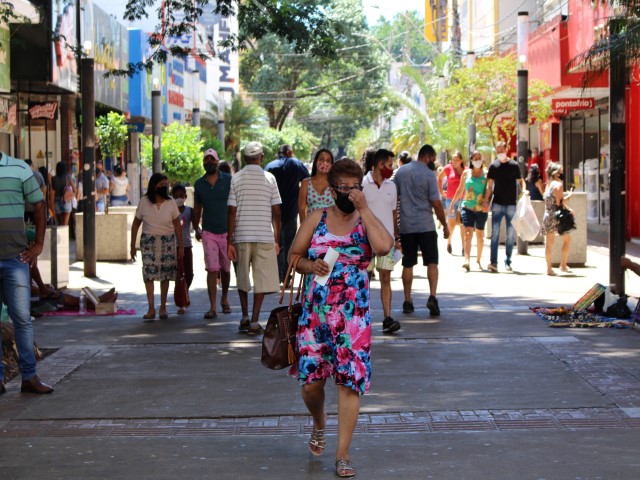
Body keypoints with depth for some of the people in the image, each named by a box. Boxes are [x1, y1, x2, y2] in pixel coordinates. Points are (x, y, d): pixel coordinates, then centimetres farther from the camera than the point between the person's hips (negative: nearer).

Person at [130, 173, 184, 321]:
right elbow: (136, 224, 4)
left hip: (167, 241, 1)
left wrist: (181, 246, 1)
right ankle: (151, 308, -8)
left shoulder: (170, 202, -3)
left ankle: (163, 307, 14)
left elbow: (177, 225, 3)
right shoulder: (144, 202, -4)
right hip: (148, 241, -1)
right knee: (149, 273, -10)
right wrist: (132, 246, 3)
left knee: (166, 275, 3)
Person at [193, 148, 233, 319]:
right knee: (212, 270, -8)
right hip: (209, 232, 0)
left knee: (225, 269, 12)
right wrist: (196, 228, 8)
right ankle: (212, 307, -9)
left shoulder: (229, 180, -1)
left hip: (227, 231, 0)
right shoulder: (199, 184, 6)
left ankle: (224, 299, 34)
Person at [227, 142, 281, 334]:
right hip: (264, 236, -1)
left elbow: (232, 212, -2)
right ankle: (254, 322, -4)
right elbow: (276, 212, 1)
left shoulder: (236, 178, 1)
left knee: (242, 278, 16)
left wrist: (230, 241, 1)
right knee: (262, 280, 2)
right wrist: (277, 239, 10)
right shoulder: (269, 178, 1)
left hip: (241, 236, 1)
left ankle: (245, 318, 19)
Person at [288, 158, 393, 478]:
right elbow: (294, 254, 14)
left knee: (350, 381, -5)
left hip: (352, 313, -1)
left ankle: (342, 454, 3)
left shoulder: (366, 221, 1)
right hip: (314, 311, 1)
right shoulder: (317, 219, 7)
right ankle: (319, 424, 35)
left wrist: (364, 209, -17)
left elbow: (384, 246, -21)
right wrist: (310, 265, -7)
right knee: (311, 380, 2)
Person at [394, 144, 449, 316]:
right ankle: (432, 297, -15)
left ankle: (408, 302, 11)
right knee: (432, 262, 0)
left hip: (406, 226, 4)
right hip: (426, 225, -4)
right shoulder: (429, 174, -8)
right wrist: (445, 225, 0)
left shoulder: (401, 172, 6)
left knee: (408, 264, 9)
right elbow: (436, 203, -9)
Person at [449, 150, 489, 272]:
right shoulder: (466, 173, 7)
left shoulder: (486, 174, 2)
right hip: (467, 207, 0)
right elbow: (460, 190, 17)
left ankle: (478, 260, 25)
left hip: (481, 209, 0)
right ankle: (467, 260, -25)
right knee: (468, 234, -14)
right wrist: (452, 203, 20)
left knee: (480, 236, 10)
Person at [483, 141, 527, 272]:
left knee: (511, 234, 5)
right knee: (495, 233, -5)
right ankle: (493, 262, -7)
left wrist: (524, 190, -12)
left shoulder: (514, 165, 1)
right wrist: (486, 200, -3)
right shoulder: (493, 166, 4)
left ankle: (508, 262, 12)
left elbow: (520, 180, 9)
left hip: (511, 204, 0)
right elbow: (489, 185, 6)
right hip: (497, 204, 0)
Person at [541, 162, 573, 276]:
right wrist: (569, 210, 0)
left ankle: (549, 268, 5)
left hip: (547, 216, 7)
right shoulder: (558, 185, -10)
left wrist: (566, 196, 23)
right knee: (567, 239, 8)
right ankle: (563, 265, 7)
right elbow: (559, 204, -13)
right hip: (556, 217, -7)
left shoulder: (548, 185, 15)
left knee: (549, 243, 5)